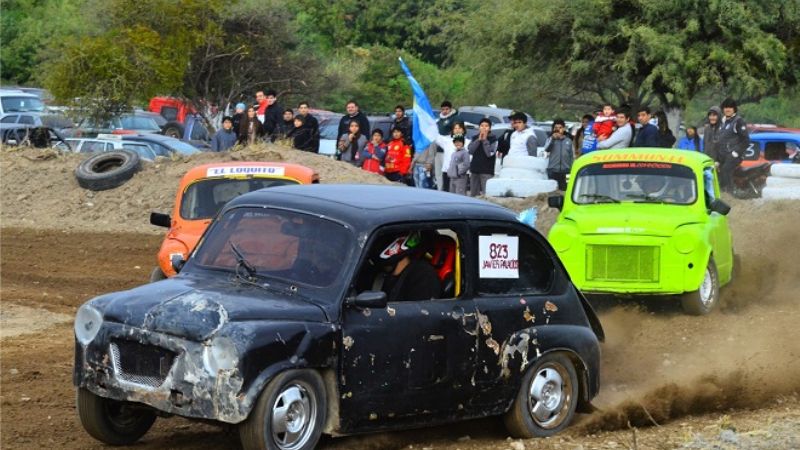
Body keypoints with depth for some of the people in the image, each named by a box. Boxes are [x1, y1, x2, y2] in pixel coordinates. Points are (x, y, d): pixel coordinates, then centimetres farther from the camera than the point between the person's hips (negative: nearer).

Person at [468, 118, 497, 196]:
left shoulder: (493, 140, -2)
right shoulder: (475, 138, 12)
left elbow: (490, 153, -13)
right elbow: (470, 150, -2)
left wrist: (485, 140, -11)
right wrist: (479, 140, -9)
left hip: (487, 171, -5)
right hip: (474, 170, 5)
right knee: (473, 194, 7)